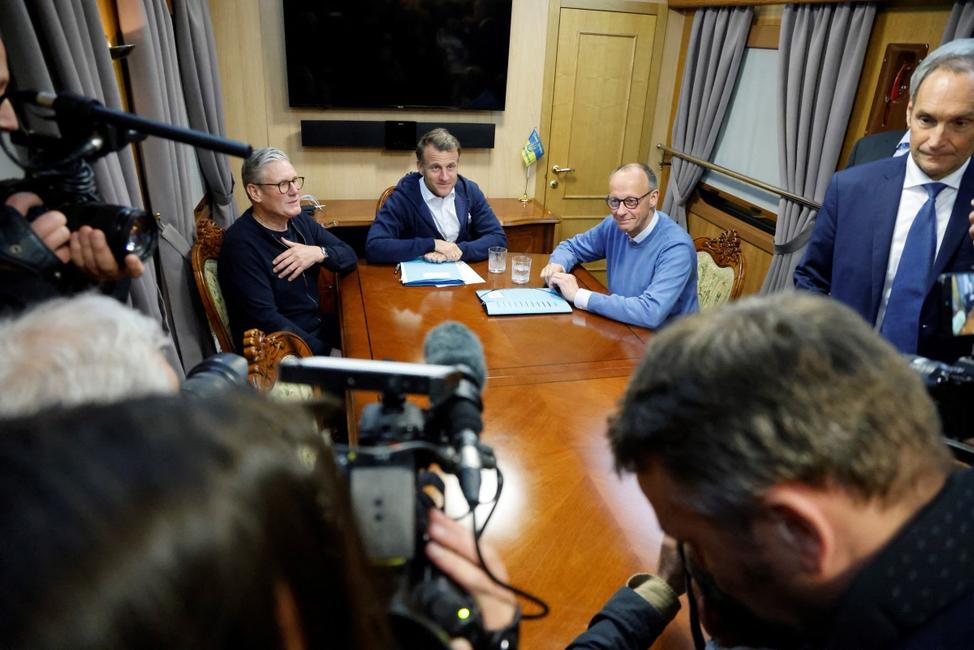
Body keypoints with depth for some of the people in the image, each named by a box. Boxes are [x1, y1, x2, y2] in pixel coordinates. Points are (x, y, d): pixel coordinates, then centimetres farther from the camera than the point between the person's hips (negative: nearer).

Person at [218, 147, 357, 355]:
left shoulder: (300, 220, 5)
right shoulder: (241, 244, -18)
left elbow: (349, 256, 8)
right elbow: (266, 319, -23)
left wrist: (319, 253, -14)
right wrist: (325, 354, -27)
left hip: (318, 326, 8)